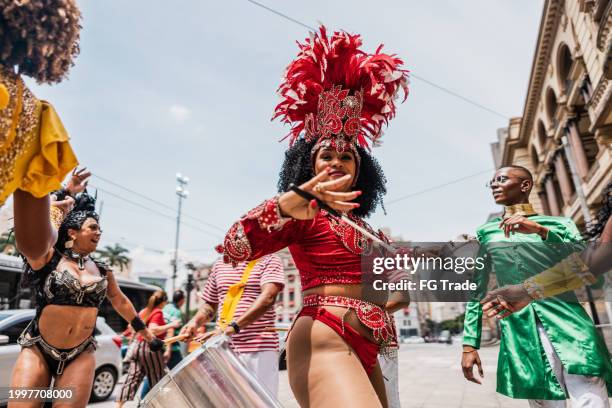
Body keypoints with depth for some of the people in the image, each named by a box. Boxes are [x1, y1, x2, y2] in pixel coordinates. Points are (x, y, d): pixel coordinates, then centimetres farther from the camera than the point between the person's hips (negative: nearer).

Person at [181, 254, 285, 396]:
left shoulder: (269, 260, -2)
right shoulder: (219, 265, 15)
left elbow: (268, 297, -17)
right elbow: (210, 304, 23)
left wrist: (233, 327, -26)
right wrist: (195, 322, 2)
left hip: (259, 348, -4)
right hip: (224, 348, 5)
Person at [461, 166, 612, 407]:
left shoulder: (558, 224, 11)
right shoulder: (486, 233, 13)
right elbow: (476, 290, 11)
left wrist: (542, 231, -15)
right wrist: (470, 344, 4)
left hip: (567, 322, 0)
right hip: (520, 331, 1)